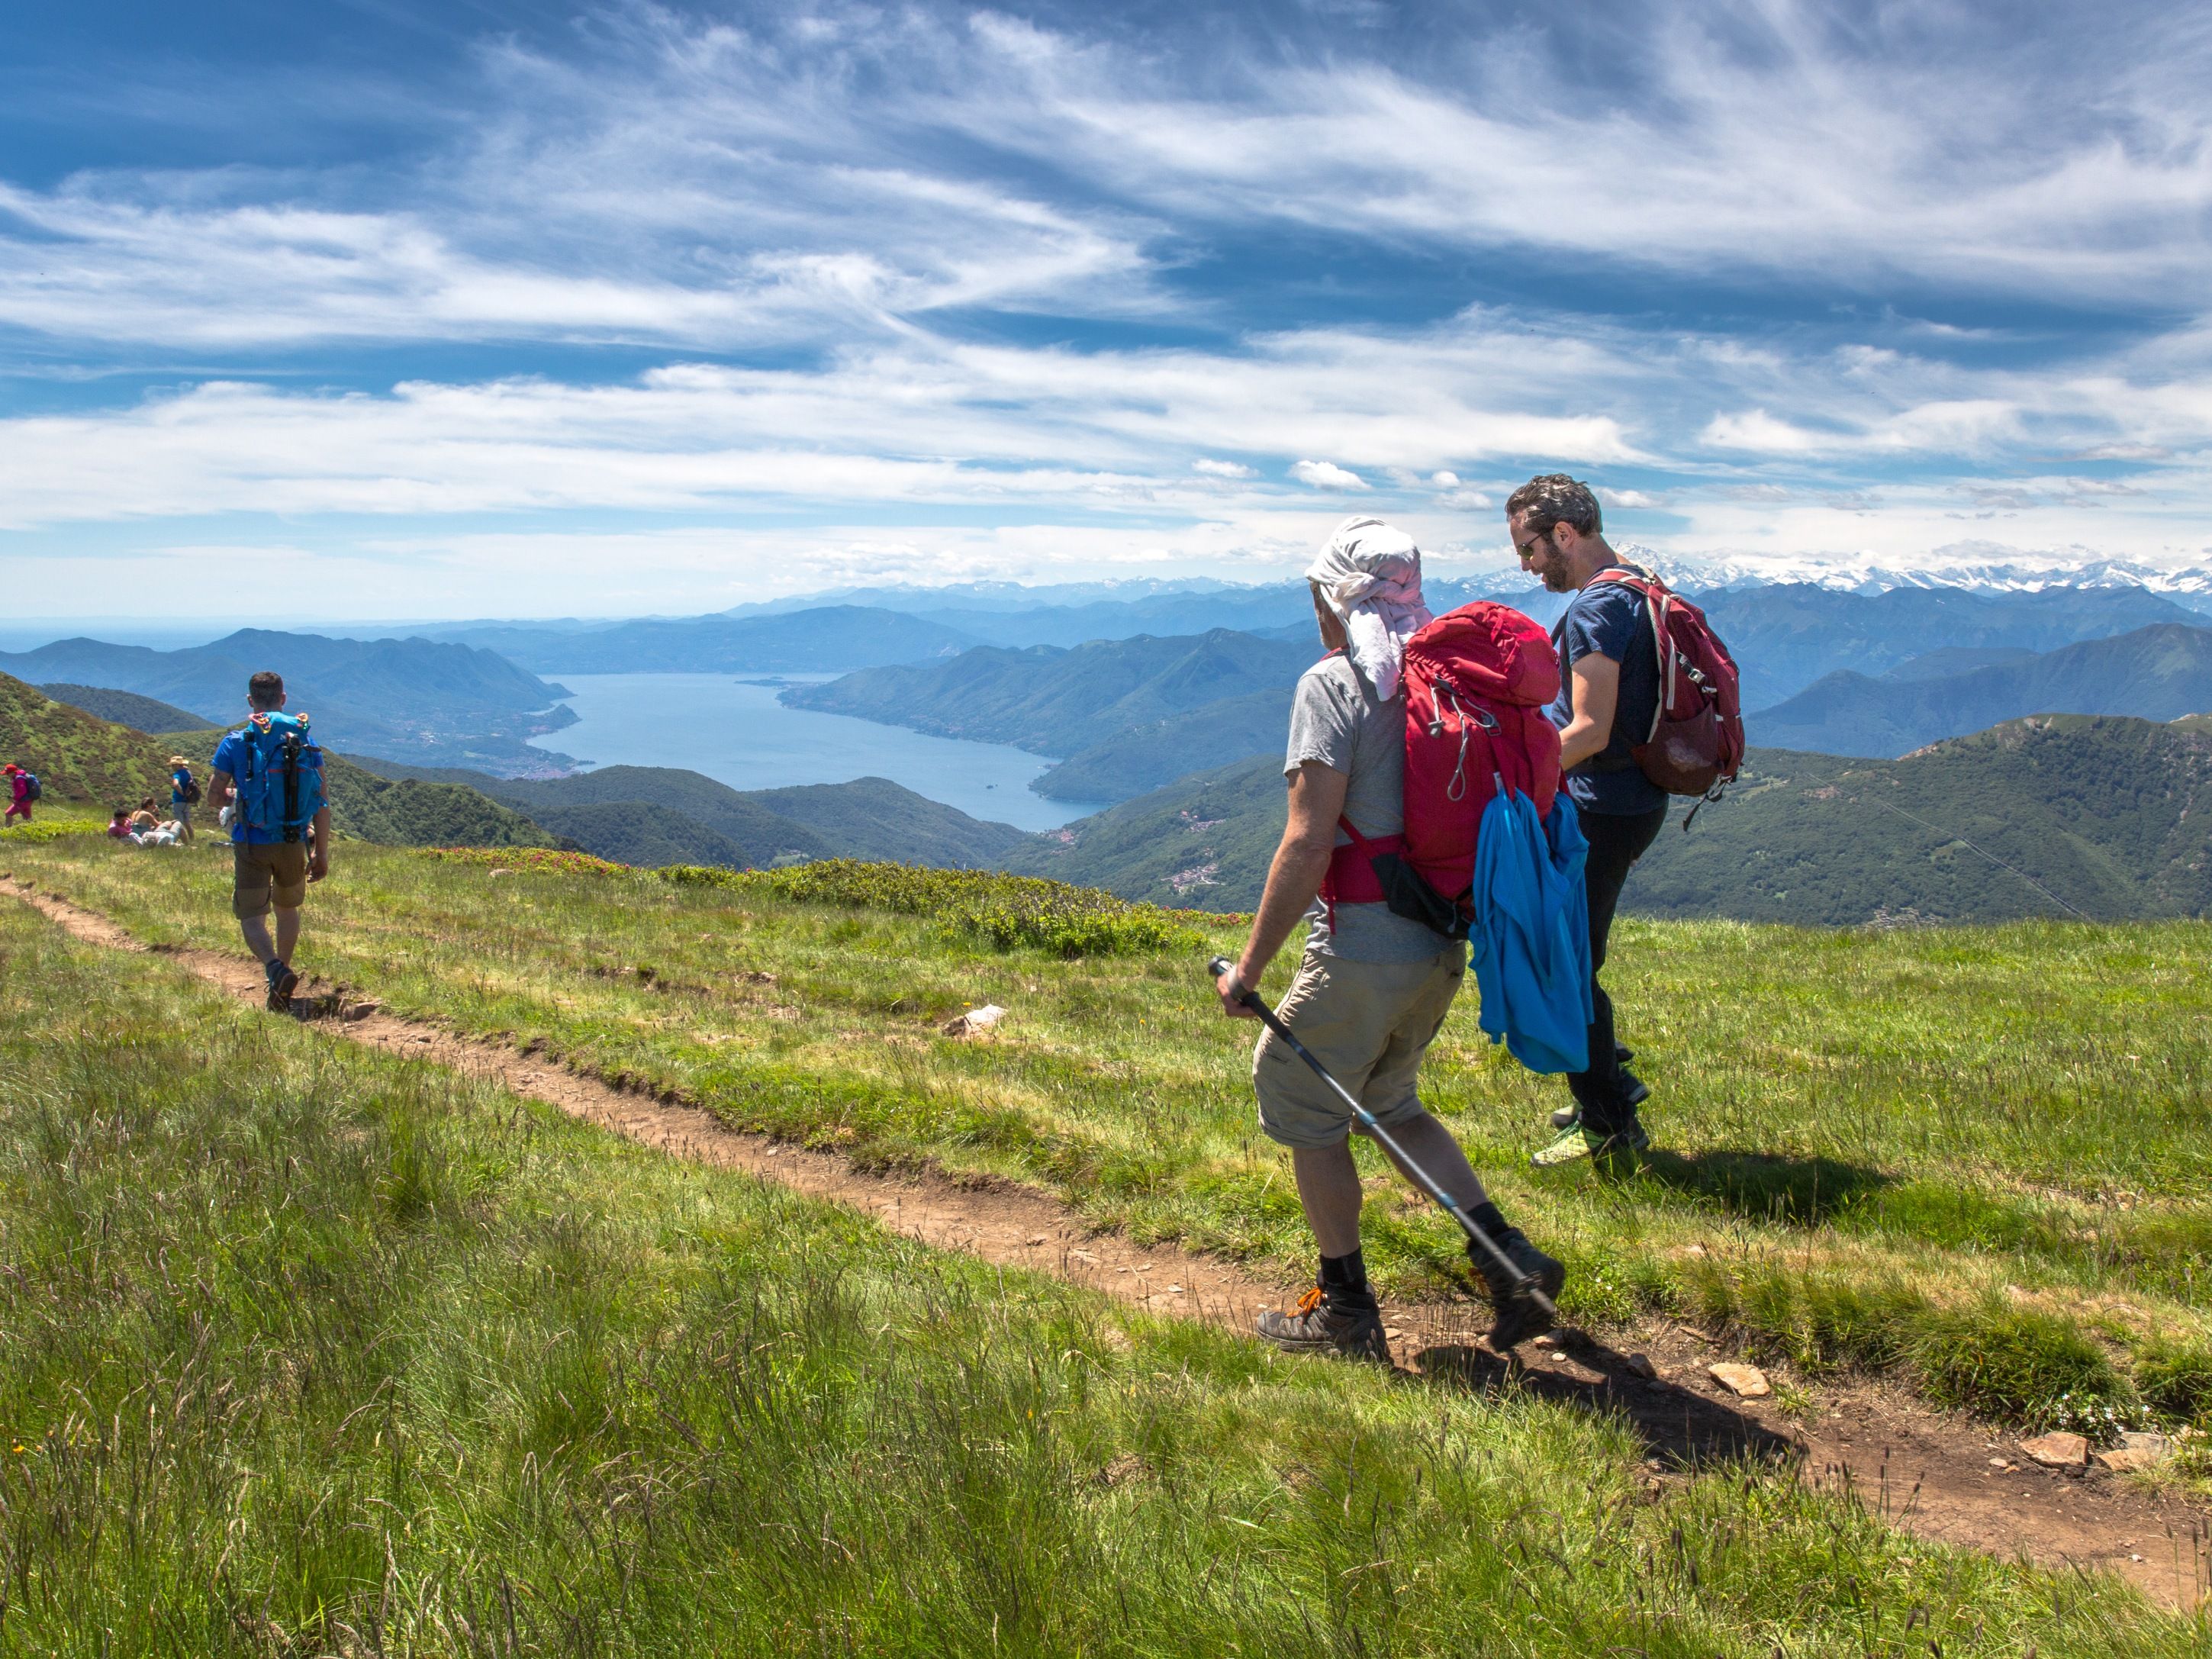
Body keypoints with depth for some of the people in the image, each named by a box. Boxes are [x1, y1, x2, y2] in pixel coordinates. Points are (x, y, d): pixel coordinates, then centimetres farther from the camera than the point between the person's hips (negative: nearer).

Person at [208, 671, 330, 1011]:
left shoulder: (235, 743, -4)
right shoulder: (305, 742, 0)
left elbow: (214, 795, -2)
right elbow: (322, 802, -2)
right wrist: (321, 852, 3)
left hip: (250, 844, -2)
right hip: (292, 842, 2)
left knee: (251, 916, 4)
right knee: (288, 908, 22)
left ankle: (275, 969, -23)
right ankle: (282, 980, 26)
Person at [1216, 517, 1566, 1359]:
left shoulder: (1334, 683, -14)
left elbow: (1307, 846, -21)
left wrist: (1250, 965, -14)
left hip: (1362, 953, -8)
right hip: (1442, 948, 8)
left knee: (1301, 1105, 12)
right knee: (1388, 1101, 25)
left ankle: (1346, 1310, 20)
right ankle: (1507, 1254, 17)